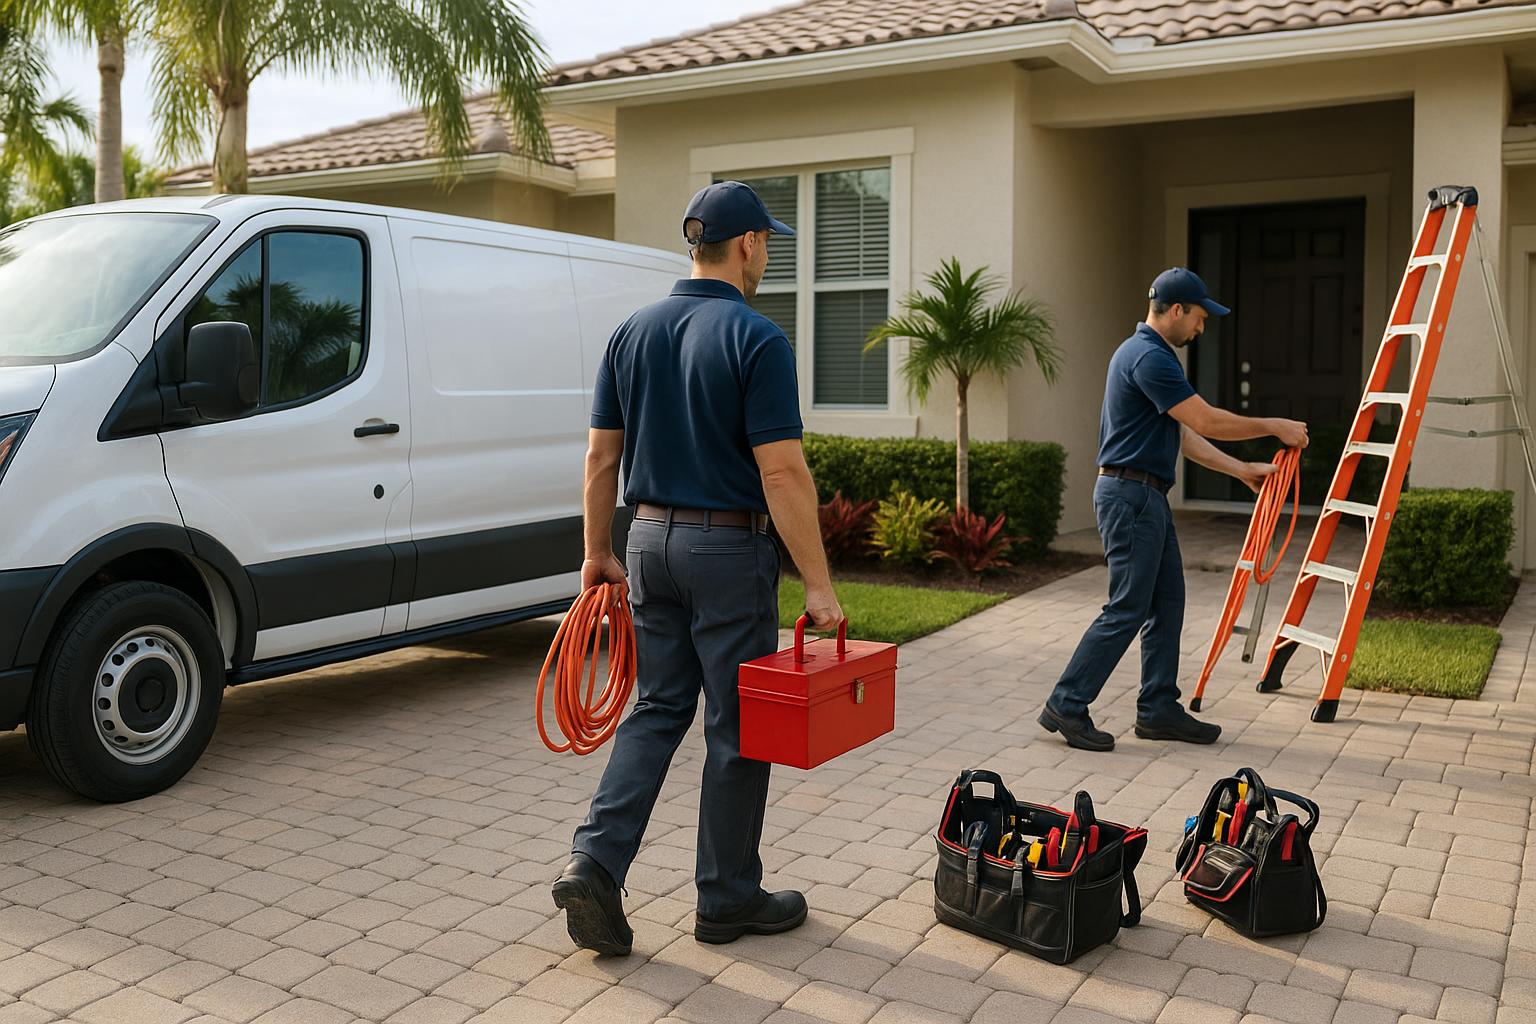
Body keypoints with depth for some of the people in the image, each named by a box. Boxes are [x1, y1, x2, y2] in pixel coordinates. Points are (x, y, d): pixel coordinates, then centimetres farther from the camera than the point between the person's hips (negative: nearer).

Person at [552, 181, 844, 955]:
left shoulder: (632, 332, 6)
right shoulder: (755, 338, -14)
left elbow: (601, 456, 8)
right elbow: (782, 472, -19)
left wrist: (597, 552, 16)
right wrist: (818, 586, -15)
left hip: (651, 541, 6)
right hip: (729, 549, -6)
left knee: (658, 708, 16)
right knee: (737, 725, 7)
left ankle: (595, 862, 3)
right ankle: (728, 897, 20)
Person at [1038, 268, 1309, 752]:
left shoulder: (1152, 355, 17)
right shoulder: (1148, 358, -17)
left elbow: (1183, 435, 19)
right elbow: (1206, 422, -17)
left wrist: (1243, 470, 17)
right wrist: (1274, 427, -4)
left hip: (1147, 498, 11)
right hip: (1130, 496, -11)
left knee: (1167, 604, 12)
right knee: (1126, 609, -7)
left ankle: (1158, 710, 18)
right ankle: (1066, 705, -1)